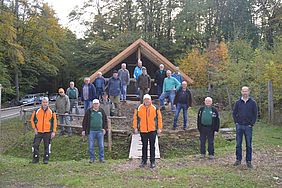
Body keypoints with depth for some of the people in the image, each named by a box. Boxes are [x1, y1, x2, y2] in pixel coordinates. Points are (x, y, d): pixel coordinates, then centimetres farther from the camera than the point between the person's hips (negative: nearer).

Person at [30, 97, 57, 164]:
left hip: (48, 132, -1)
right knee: (35, 145, -2)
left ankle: (46, 159, 16)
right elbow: (32, 119, 13)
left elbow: (54, 122, 4)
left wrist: (53, 132, -2)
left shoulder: (51, 112, 2)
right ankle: (35, 159, 13)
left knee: (47, 146, 4)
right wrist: (34, 128, 4)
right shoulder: (37, 111, 3)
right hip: (38, 132, 1)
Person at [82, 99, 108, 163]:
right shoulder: (89, 111, 3)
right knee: (91, 146, 3)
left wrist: (105, 128, 1)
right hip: (91, 131, -1)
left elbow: (105, 121, 12)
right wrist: (83, 130, 1)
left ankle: (101, 158, 15)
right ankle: (92, 158, 15)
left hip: (100, 131, 1)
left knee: (101, 146, 4)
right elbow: (85, 121, 5)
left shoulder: (101, 111, 8)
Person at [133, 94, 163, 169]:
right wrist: (135, 128, 2)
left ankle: (152, 161, 15)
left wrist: (159, 128, 0)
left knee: (152, 146, 5)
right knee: (144, 146, 10)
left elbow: (159, 118, 3)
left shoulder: (155, 108, -1)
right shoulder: (139, 108, 0)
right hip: (143, 130, 1)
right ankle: (144, 161, 22)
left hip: (152, 130, -1)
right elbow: (135, 118, 6)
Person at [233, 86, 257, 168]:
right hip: (239, 126, 1)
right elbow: (234, 113, 10)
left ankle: (249, 161, 11)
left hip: (248, 126, -1)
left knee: (248, 145, 4)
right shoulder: (238, 102, 6)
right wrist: (236, 122, 1)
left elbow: (255, 114, 2)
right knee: (238, 144, 5)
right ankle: (238, 160, 14)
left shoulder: (252, 102, 2)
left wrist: (252, 124, -5)